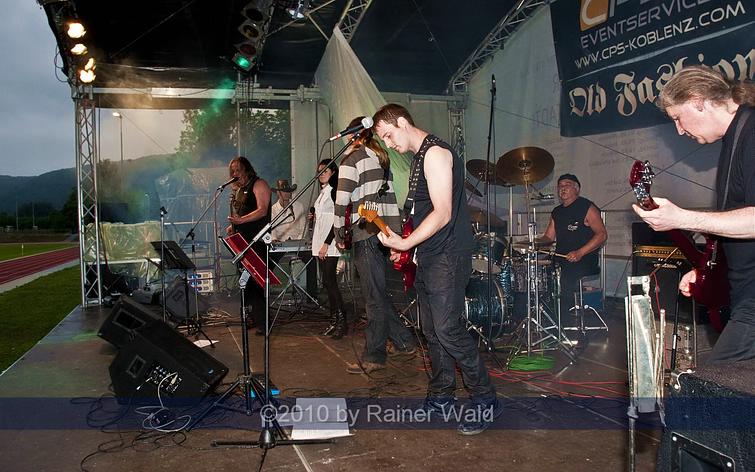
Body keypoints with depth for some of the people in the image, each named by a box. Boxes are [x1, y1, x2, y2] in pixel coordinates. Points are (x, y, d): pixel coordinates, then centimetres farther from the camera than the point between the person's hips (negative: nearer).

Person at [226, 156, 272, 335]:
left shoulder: (258, 184, -4)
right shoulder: (239, 190, 21)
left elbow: (262, 211, -16)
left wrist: (241, 220, -27)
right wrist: (233, 226, 11)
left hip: (257, 240, -8)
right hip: (242, 240, 9)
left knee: (256, 280, -12)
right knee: (246, 279, 7)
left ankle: (262, 321, -9)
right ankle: (252, 317, 14)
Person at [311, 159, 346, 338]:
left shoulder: (335, 191, -8)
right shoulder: (322, 192, 19)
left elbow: (337, 219, -15)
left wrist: (326, 243, -19)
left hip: (330, 244, -9)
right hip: (320, 243, 9)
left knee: (329, 281, -13)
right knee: (326, 281, 7)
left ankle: (342, 321, -9)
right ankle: (334, 320, 12)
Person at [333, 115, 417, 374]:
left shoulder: (352, 156, -5)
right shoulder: (382, 157, 19)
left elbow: (342, 199, -11)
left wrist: (338, 233, -2)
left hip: (367, 233, -8)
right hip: (386, 230, 8)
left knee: (374, 297, -3)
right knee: (378, 292, 17)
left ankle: (374, 357, 5)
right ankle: (404, 342, 21)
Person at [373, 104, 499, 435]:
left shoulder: (435, 153, -13)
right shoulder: (419, 157, 19)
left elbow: (442, 214, -21)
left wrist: (405, 243, -22)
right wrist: (404, 245, 14)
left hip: (448, 256, -10)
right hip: (428, 257, 10)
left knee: (448, 330, -12)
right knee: (432, 330, 13)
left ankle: (485, 401, 0)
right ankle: (441, 398, 24)